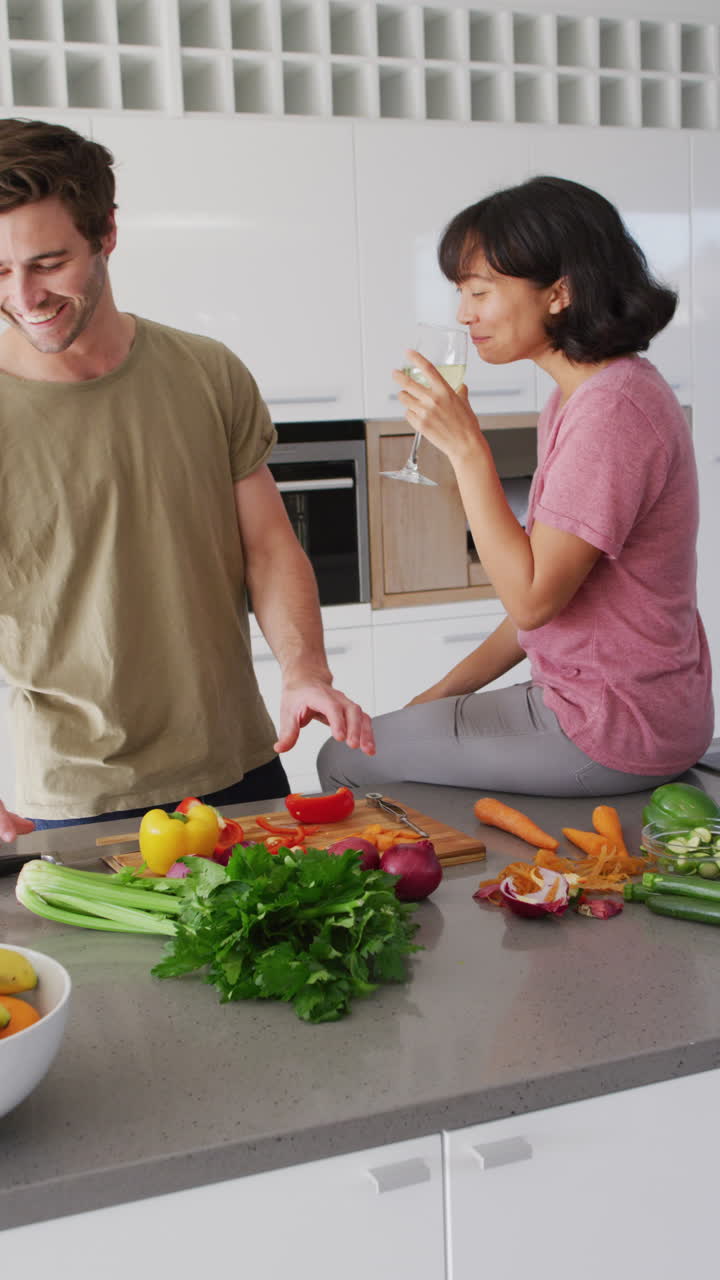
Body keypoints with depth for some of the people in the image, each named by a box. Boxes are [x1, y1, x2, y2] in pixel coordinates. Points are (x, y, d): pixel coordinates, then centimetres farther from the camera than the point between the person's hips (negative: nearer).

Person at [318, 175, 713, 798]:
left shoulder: (612, 408, -23)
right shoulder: (583, 395, 10)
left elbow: (531, 598, -25)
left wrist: (466, 446, -22)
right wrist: (450, 689, 10)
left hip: (614, 734, -10)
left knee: (345, 762, -3)